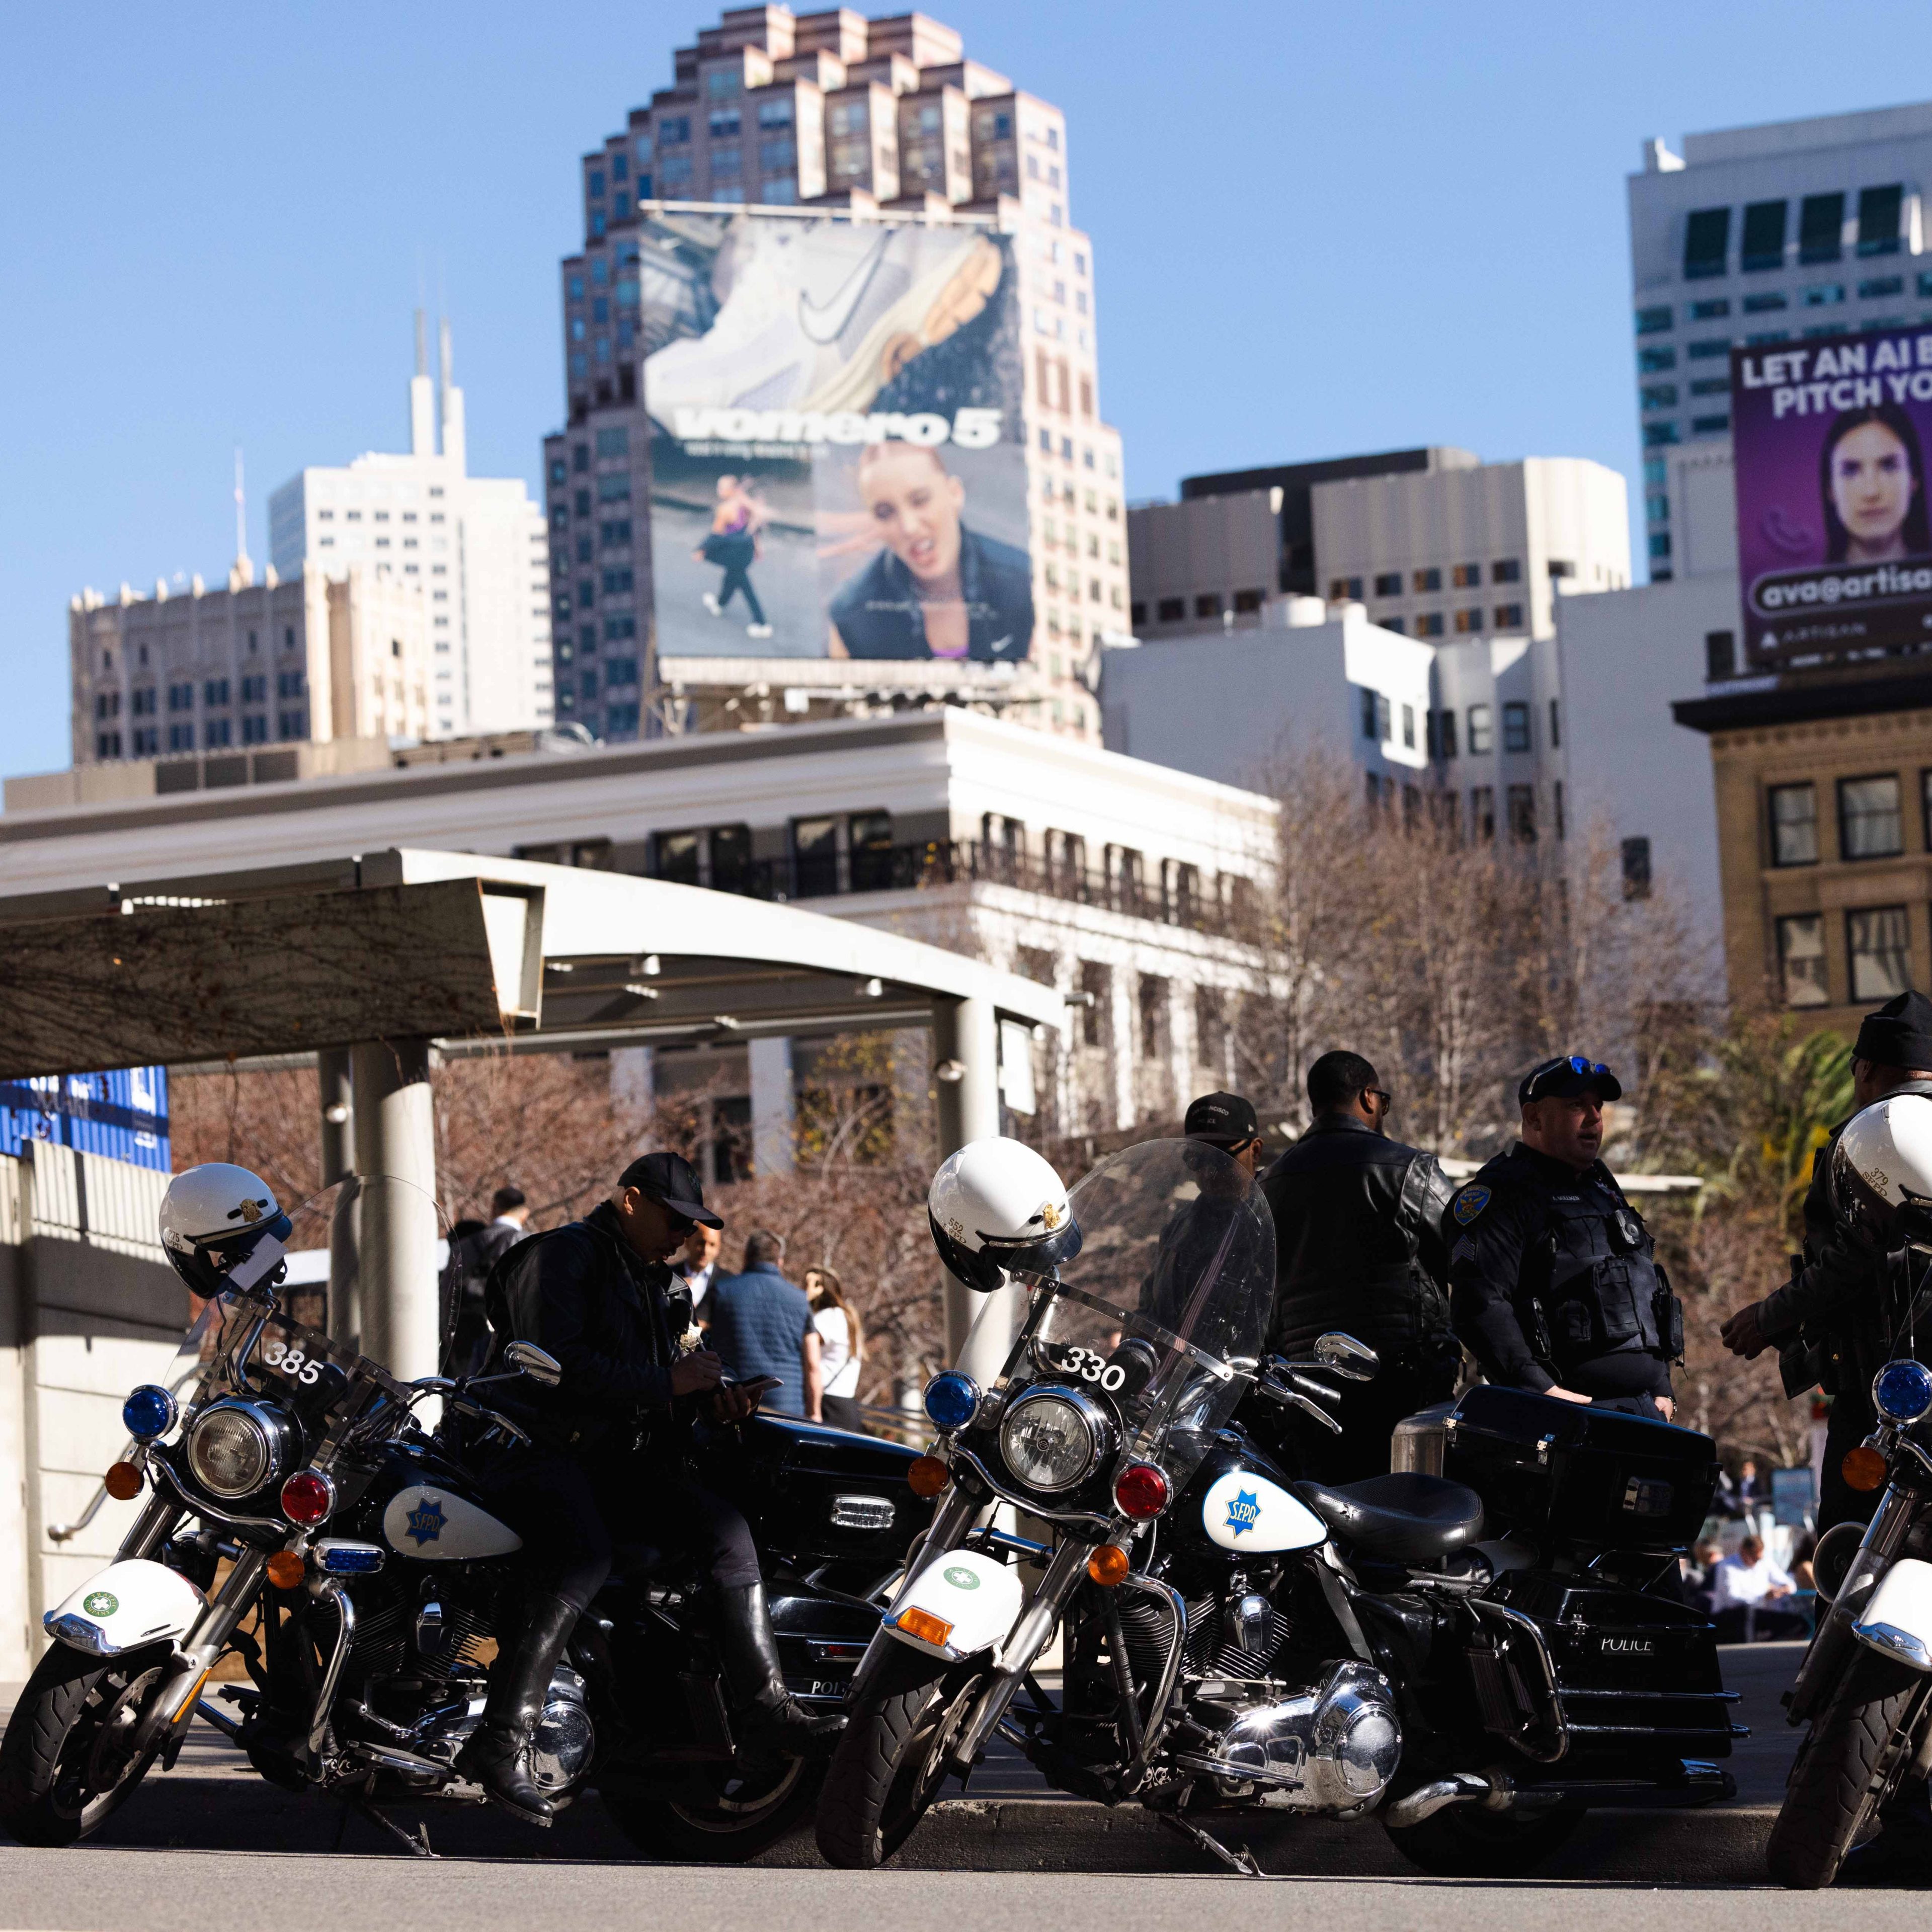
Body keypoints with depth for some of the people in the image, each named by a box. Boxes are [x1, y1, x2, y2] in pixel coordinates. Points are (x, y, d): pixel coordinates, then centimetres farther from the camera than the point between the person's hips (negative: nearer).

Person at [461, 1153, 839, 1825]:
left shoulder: (653, 1283, 24)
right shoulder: (560, 1256, -6)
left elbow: (654, 1375, 30)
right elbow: (557, 1361, -19)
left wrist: (709, 1397, 7)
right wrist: (666, 1382, -17)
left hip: (615, 1457, 9)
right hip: (539, 1444, -9)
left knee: (725, 1529, -10)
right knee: (583, 1559, -35)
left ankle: (764, 1706, -9)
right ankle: (502, 1741, -41)